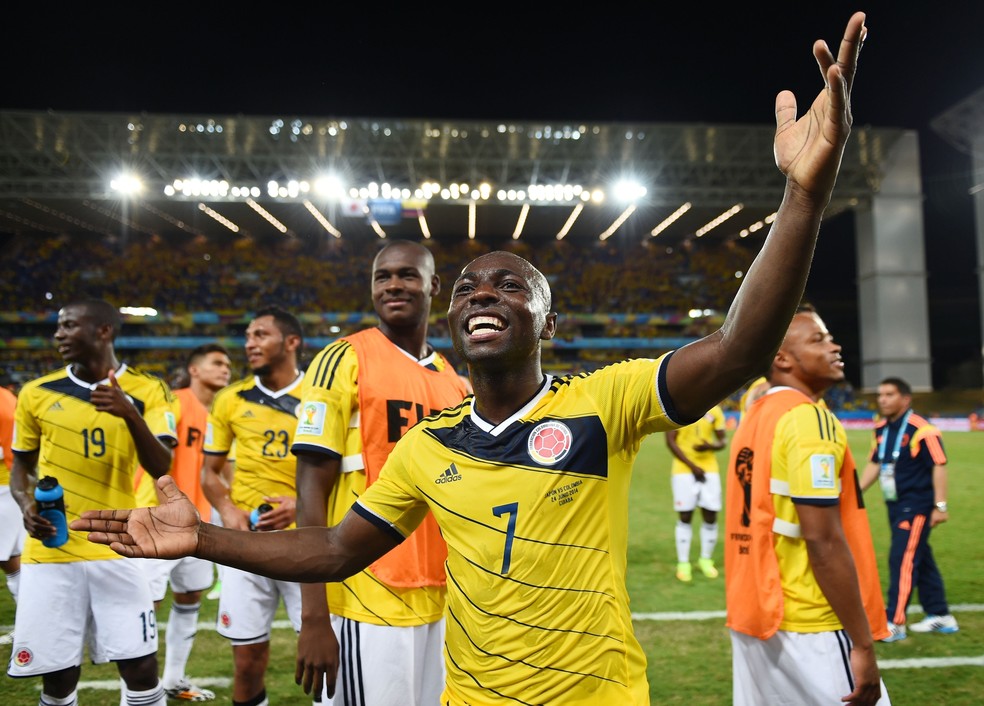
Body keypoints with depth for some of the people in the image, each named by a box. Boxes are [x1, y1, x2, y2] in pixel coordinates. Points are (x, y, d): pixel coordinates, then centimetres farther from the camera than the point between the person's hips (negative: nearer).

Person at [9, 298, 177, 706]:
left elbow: (160, 467, -9)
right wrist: (26, 505, -5)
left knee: (141, 669, 0)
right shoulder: (37, 393, 5)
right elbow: (21, 466, 15)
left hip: (117, 551, -1)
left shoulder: (147, 390, -1)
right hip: (49, 553, 2)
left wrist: (129, 414, -24)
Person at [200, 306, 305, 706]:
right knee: (247, 660, 10)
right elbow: (210, 471, 12)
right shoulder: (231, 399, 5)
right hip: (247, 543, 2)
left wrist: (306, 504, -15)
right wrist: (227, 510, -7)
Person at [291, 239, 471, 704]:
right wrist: (314, 618, -15)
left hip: (445, 603, 6)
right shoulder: (344, 361, -7)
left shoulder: (453, 381, 10)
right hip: (369, 605, -6)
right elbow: (311, 491, -11)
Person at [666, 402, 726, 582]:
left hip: (709, 469, 3)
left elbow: (721, 441, 8)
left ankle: (706, 559, 22)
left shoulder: (714, 410, 4)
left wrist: (710, 446, -17)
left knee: (710, 516, 4)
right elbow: (670, 441, -7)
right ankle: (683, 563, 11)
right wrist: (692, 466, -12)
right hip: (683, 470, -3)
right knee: (685, 517, 1)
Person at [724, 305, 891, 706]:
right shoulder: (809, 419, -15)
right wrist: (862, 644, -16)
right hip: (808, 626, -8)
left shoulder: (754, 418, 10)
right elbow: (823, 540, -20)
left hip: (755, 615, 8)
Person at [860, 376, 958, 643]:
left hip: (916, 506, -8)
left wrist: (940, 506, -18)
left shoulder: (921, 429, -17)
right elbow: (875, 464, 17)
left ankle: (894, 623, -5)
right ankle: (940, 616, 28)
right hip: (895, 505, 8)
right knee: (921, 560, 16)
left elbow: (939, 466, -17)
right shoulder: (882, 429, 7)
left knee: (902, 560, -9)